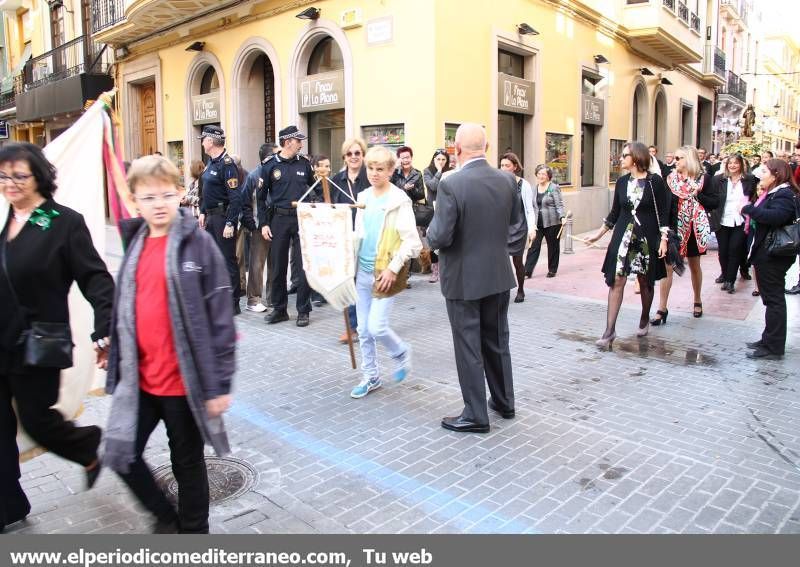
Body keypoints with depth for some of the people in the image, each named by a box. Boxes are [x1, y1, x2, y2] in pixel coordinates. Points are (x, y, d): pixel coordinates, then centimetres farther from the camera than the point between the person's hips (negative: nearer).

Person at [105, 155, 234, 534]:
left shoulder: (197, 242, -11)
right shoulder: (134, 243, 6)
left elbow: (220, 315, -13)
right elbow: (123, 310, 15)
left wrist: (219, 382, -15)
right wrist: (118, 365, 13)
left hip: (184, 379, -5)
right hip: (139, 377, 5)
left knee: (187, 464, 11)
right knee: (121, 455, 9)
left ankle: (193, 529, 35)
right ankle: (165, 516, 36)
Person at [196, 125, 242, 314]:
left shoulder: (227, 164, -17)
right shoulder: (210, 162, 13)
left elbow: (235, 197, -21)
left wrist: (230, 223, -23)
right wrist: (202, 212, 17)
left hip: (224, 217, -10)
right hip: (211, 216, 10)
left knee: (228, 259, -3)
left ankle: (233, 303, 6)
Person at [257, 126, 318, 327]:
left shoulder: (304, 163, 7)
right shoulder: (270, 165, 1)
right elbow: (261, 197, 5)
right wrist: (263, 223, -2)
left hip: (302, 218, 1)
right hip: (279, 219, 0)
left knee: (304, 266, -1)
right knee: (278, 267, 7)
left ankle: (303, 310, 9)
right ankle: (279, 309, 20)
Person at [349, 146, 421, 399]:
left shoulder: (399, 200, -11)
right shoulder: (364, 197, 8)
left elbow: (411, 241, -14)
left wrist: (393, 268, -17)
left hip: (385, 273, -6)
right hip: (363, 271, 6)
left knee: (376, 326, -10)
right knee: (363, 329, 10)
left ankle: (401, 352, 21)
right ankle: (370, 376, 25)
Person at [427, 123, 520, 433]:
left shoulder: (451, 184, -20)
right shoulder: (507, 179, -2)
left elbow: (440, 237, -21)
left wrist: (430, 231, 0)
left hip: (464, 279, -6)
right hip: (499, 275, 6)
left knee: (469, 348, 5)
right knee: (497, 341, 20)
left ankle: (476, 415, 15)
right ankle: (504, 402, 34)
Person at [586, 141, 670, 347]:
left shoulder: (655, 181, -5)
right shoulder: (622, 182, 6)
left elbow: (663, 213, -4)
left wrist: (663, 239, -10)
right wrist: (598, 235, 11)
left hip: (647, 238, -3)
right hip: (623, 237, 3)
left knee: (646, 281, 10)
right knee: (616, 280, -6)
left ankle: (644, 320, 33)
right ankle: (610, 330, -6)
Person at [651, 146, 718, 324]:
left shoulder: (703, 178, -3)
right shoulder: (671, 178, 3)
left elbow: (715, 202, -5)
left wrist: (697, 196, -18)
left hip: (694, 228, -1)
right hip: (673, 227, 1)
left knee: (694, 266, 15)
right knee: (667, 266, -6)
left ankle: (697, 301, 34)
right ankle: (662, 308, -4)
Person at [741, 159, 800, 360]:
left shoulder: (784, 195, -16)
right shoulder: (773, 193, 17)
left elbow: (775, 216, -33)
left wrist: (748, 209, -24)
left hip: (773, 256, -11)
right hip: (767, 254, 11)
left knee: (774, 299, -5)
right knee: (772, 299, 17)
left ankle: (773, 348, 1)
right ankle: (769, 340, 27)